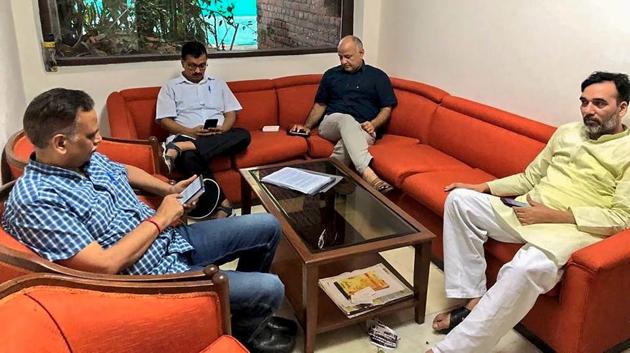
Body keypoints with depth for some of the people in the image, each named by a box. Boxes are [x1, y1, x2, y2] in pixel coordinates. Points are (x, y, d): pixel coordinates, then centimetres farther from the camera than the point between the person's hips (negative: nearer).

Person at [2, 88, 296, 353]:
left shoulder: (87, 157, 1)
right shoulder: (34, 201, -24)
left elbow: (125, 171, 25)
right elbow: (105, 266, -28)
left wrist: (170, 189, 10)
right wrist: (159, 219, -17)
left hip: (172, 239, 9)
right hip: (152, 277, -9)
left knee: (267, 226, 11)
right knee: (269, 288, -15)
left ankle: (246, 304, 34)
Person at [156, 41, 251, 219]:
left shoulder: (218, 84, 24)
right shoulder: (171, 87, 14)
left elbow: (231, 113, 17)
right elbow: (165, 121, 4)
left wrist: (223, 129, -7)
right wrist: (190, 131, -14)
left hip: (219, 138, 3)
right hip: (186, 136, -3)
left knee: (243, 135, -32)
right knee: (189, 157, -40)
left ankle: (180, 148, -41)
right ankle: (221, 202, -35)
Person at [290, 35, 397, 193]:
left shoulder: (378, 76, 14)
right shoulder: (331, 74, 21)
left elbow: (387, 108, 9)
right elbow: (320, 104, 23)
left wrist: (374, 124, -11)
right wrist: (307, 126, 8)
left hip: (363, 130, 0)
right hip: (332, 124, 0)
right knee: (347, 120, -39)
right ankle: (368, 175, -59)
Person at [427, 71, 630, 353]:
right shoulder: (566, 132, 16)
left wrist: (553, 215, -20)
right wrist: (483, 188, 6)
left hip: (572, 227, -7)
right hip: (527, 210, 8)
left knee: (527, 267, -38)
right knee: (460, 199, -7)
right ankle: (474, 299, -9)